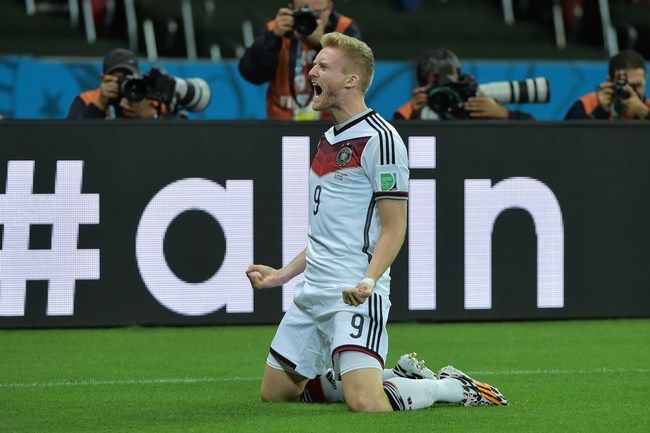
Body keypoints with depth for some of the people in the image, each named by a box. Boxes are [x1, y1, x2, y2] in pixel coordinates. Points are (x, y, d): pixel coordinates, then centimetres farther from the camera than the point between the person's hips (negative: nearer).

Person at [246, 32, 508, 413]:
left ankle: (452, 388, 4)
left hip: (354, 295, -9)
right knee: (275, 393, 8)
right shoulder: (330, 140, 17)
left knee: (366, 404, -23)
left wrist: (368, 281, -27)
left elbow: (394, 229, -13)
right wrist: (281, 275, 24)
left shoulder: (379, 139, -11)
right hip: (312, 293, 9)